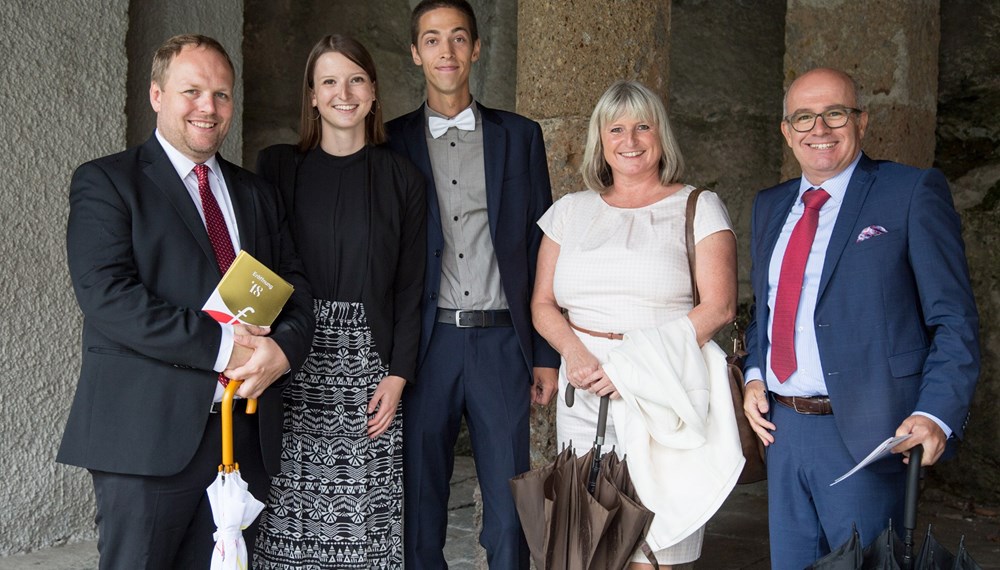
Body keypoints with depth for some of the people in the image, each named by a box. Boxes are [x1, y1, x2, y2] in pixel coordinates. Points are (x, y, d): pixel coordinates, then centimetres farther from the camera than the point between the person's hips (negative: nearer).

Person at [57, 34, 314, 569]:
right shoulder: (105, 182, 0)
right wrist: (222, 344, -19)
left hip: (246, 434, 5)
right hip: (148, 434, -5)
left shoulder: (256, 192, 18)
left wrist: (284, 347, -11)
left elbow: (294, 285, 12)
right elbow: (106, 295, -13)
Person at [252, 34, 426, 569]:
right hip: (296, 363, 0)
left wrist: (398, 376, -3)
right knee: (294, 512, 1)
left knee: (365, 515, 0)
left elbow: (410, 286, 5)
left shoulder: (401, 178, 6)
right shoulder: (277, 166, 6)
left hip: (370, 363, 0)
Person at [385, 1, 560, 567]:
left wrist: (546, 355, 3)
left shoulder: (520, 136, 9)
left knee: (510, 514, 5)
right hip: (426, 344, 0)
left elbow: (541, 247, 8)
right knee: (420, 511, 8)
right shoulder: (394, 141, 7)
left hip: (501, 344, 0)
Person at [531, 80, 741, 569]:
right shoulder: (571, 211, 16)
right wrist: (574, 353, -7)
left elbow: (719, 306, -5)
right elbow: (543, 302, 14)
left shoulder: (698, 207, 5)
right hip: (584, 391, 3)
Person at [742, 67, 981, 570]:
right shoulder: (769, 206, 14)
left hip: (865, 434, -6)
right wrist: (754, 375, 6)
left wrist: (936, 415, -19)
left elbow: (954, 321, -8)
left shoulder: (913, 192, -5)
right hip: (782, 428, 6)